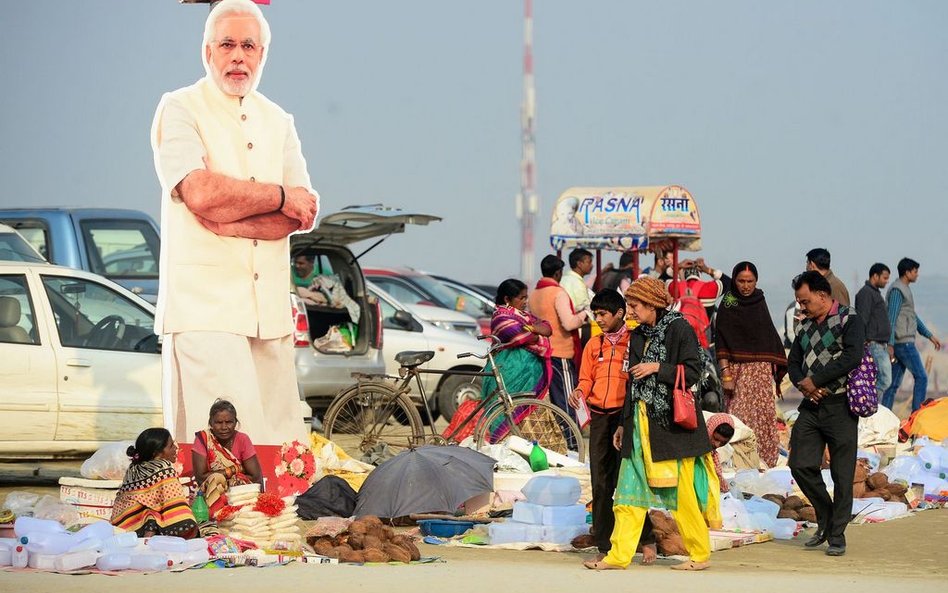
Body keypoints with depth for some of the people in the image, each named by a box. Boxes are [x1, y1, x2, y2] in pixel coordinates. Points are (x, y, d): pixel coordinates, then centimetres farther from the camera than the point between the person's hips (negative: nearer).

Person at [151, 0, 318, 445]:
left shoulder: (278, 122, 18)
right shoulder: (180, 110, 1)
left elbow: (304, 214, 5)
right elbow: (200, 193, -16)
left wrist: (233, 224, -11)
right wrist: (280, 196, -4)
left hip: (270, 308, 6)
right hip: (204, 306, -6)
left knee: (282, 449, 1)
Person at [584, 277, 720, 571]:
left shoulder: (679, 329, -7)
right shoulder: (637, 335, 14)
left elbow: (692, 371, -11)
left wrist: (658, 367, -18)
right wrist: (623, 423, 18)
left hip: (672, 420, -7)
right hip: (640, 422, 7)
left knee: (682, 492, -2)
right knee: (629, 489, 2)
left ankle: (700, 554, 9)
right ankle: (619, 554, 3)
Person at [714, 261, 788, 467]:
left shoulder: (760, 302, 12)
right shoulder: (727, 305, -3)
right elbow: (721, 342, -8)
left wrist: (776, 368, 15)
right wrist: (725, 373, -17)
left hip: (763, 368, 5)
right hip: (738, 368, -5)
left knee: (764, 416, 1)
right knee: (740, 416, -11)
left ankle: (765, 462, 8)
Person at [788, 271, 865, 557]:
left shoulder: (849, 321, -6)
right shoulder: (806, 327, 16)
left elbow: (851, 358, -20)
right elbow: (793, 361, 16)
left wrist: (815, 380, -16)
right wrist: (802, 383, -6)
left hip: (840, 406, -6)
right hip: (811, 406, 6)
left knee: (842, 473, -2)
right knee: (800, 465, -1)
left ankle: (837, 535, 6)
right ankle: (825, 517, 19)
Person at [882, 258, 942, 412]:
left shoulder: (904, 289, 20)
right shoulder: (897, 290, -11)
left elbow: (913, 317, 26)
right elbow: (891, 318, -16)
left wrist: (930, 336, 25)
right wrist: (890, 344, -20)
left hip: (905, 343, 10)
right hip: (904, 342, -10)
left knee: (894, 383, 8)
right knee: (921, 377, -9)